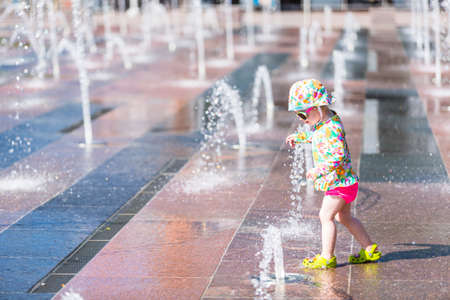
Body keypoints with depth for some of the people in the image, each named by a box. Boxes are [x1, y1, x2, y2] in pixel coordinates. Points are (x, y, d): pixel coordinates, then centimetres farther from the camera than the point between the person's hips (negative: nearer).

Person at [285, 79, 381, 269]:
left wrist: (318, 170, -30)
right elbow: (314, 135, 32)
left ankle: (327, 257, -3)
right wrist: (298, 137, 27)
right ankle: (370, 249, 25)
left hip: (339, 181, -10)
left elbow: (339, 155, -31)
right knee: (344, 217, 18)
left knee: (326, 216, -8)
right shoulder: (322, 124, 8)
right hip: (343, 181, 10)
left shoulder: (332, 128, -23)